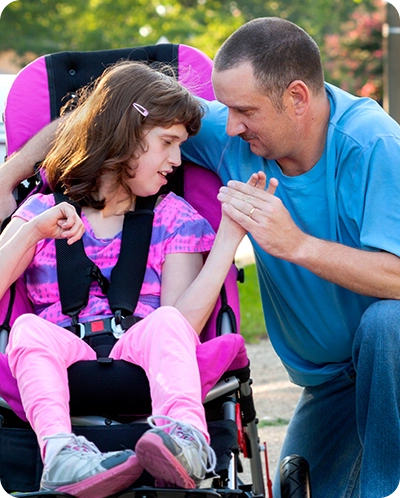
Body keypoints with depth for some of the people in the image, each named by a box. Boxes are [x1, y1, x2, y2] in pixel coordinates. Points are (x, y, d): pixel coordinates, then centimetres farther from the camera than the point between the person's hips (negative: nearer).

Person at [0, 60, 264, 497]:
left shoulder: (175, 218, 18)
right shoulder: (44, 210, 17)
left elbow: (183, 323, 0)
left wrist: (228, 238, -5)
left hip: (143, 371, 0)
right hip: (61, 368, 0)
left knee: (164, 323, -32)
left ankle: (185, 438, -61)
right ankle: (62, 450, -58)